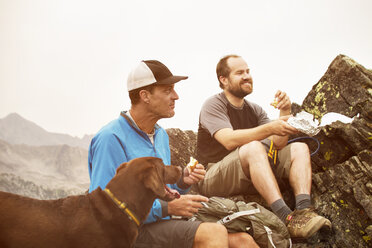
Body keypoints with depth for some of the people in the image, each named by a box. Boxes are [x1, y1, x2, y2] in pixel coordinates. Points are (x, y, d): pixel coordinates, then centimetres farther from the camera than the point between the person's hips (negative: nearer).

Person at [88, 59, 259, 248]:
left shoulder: (161, 135, 15)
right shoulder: (111, 138, -14)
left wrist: (181, 181, 1)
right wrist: (167, 208, -19)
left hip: (162, 225, 8)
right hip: (131, 232, -8)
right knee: (214, 233, -29)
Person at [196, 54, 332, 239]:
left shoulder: (255, 110, 15)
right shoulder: (213, 105, -5)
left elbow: (278, 144, 3)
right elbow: (229, 140, -24)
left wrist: (284, 113, -11)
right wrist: (270, 128, -31)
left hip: (248, 179, 7)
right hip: (213, 180, -7)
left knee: (299, 149, -7)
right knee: (253, 148, -34)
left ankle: (303, 211, -31)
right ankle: (286, 218, -43)